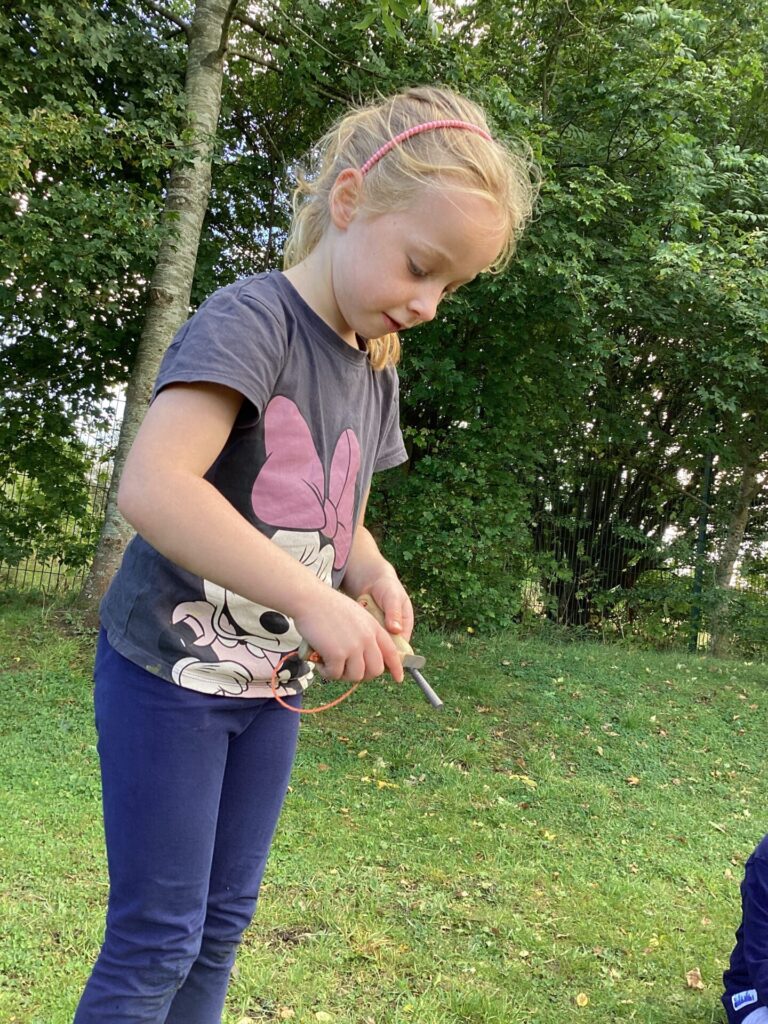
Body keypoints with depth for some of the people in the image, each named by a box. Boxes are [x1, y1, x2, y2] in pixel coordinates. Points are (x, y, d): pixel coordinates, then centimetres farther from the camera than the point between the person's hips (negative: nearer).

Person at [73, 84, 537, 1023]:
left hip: (273, 686, 8)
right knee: (155, 942, 2)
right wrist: (317, 601, -34)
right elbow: (151, 487, -33)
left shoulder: (375, 371, 7)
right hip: (169, 673, -7)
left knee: (222, 923, 17)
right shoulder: (251, 319, -18)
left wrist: (374, 577, -4)